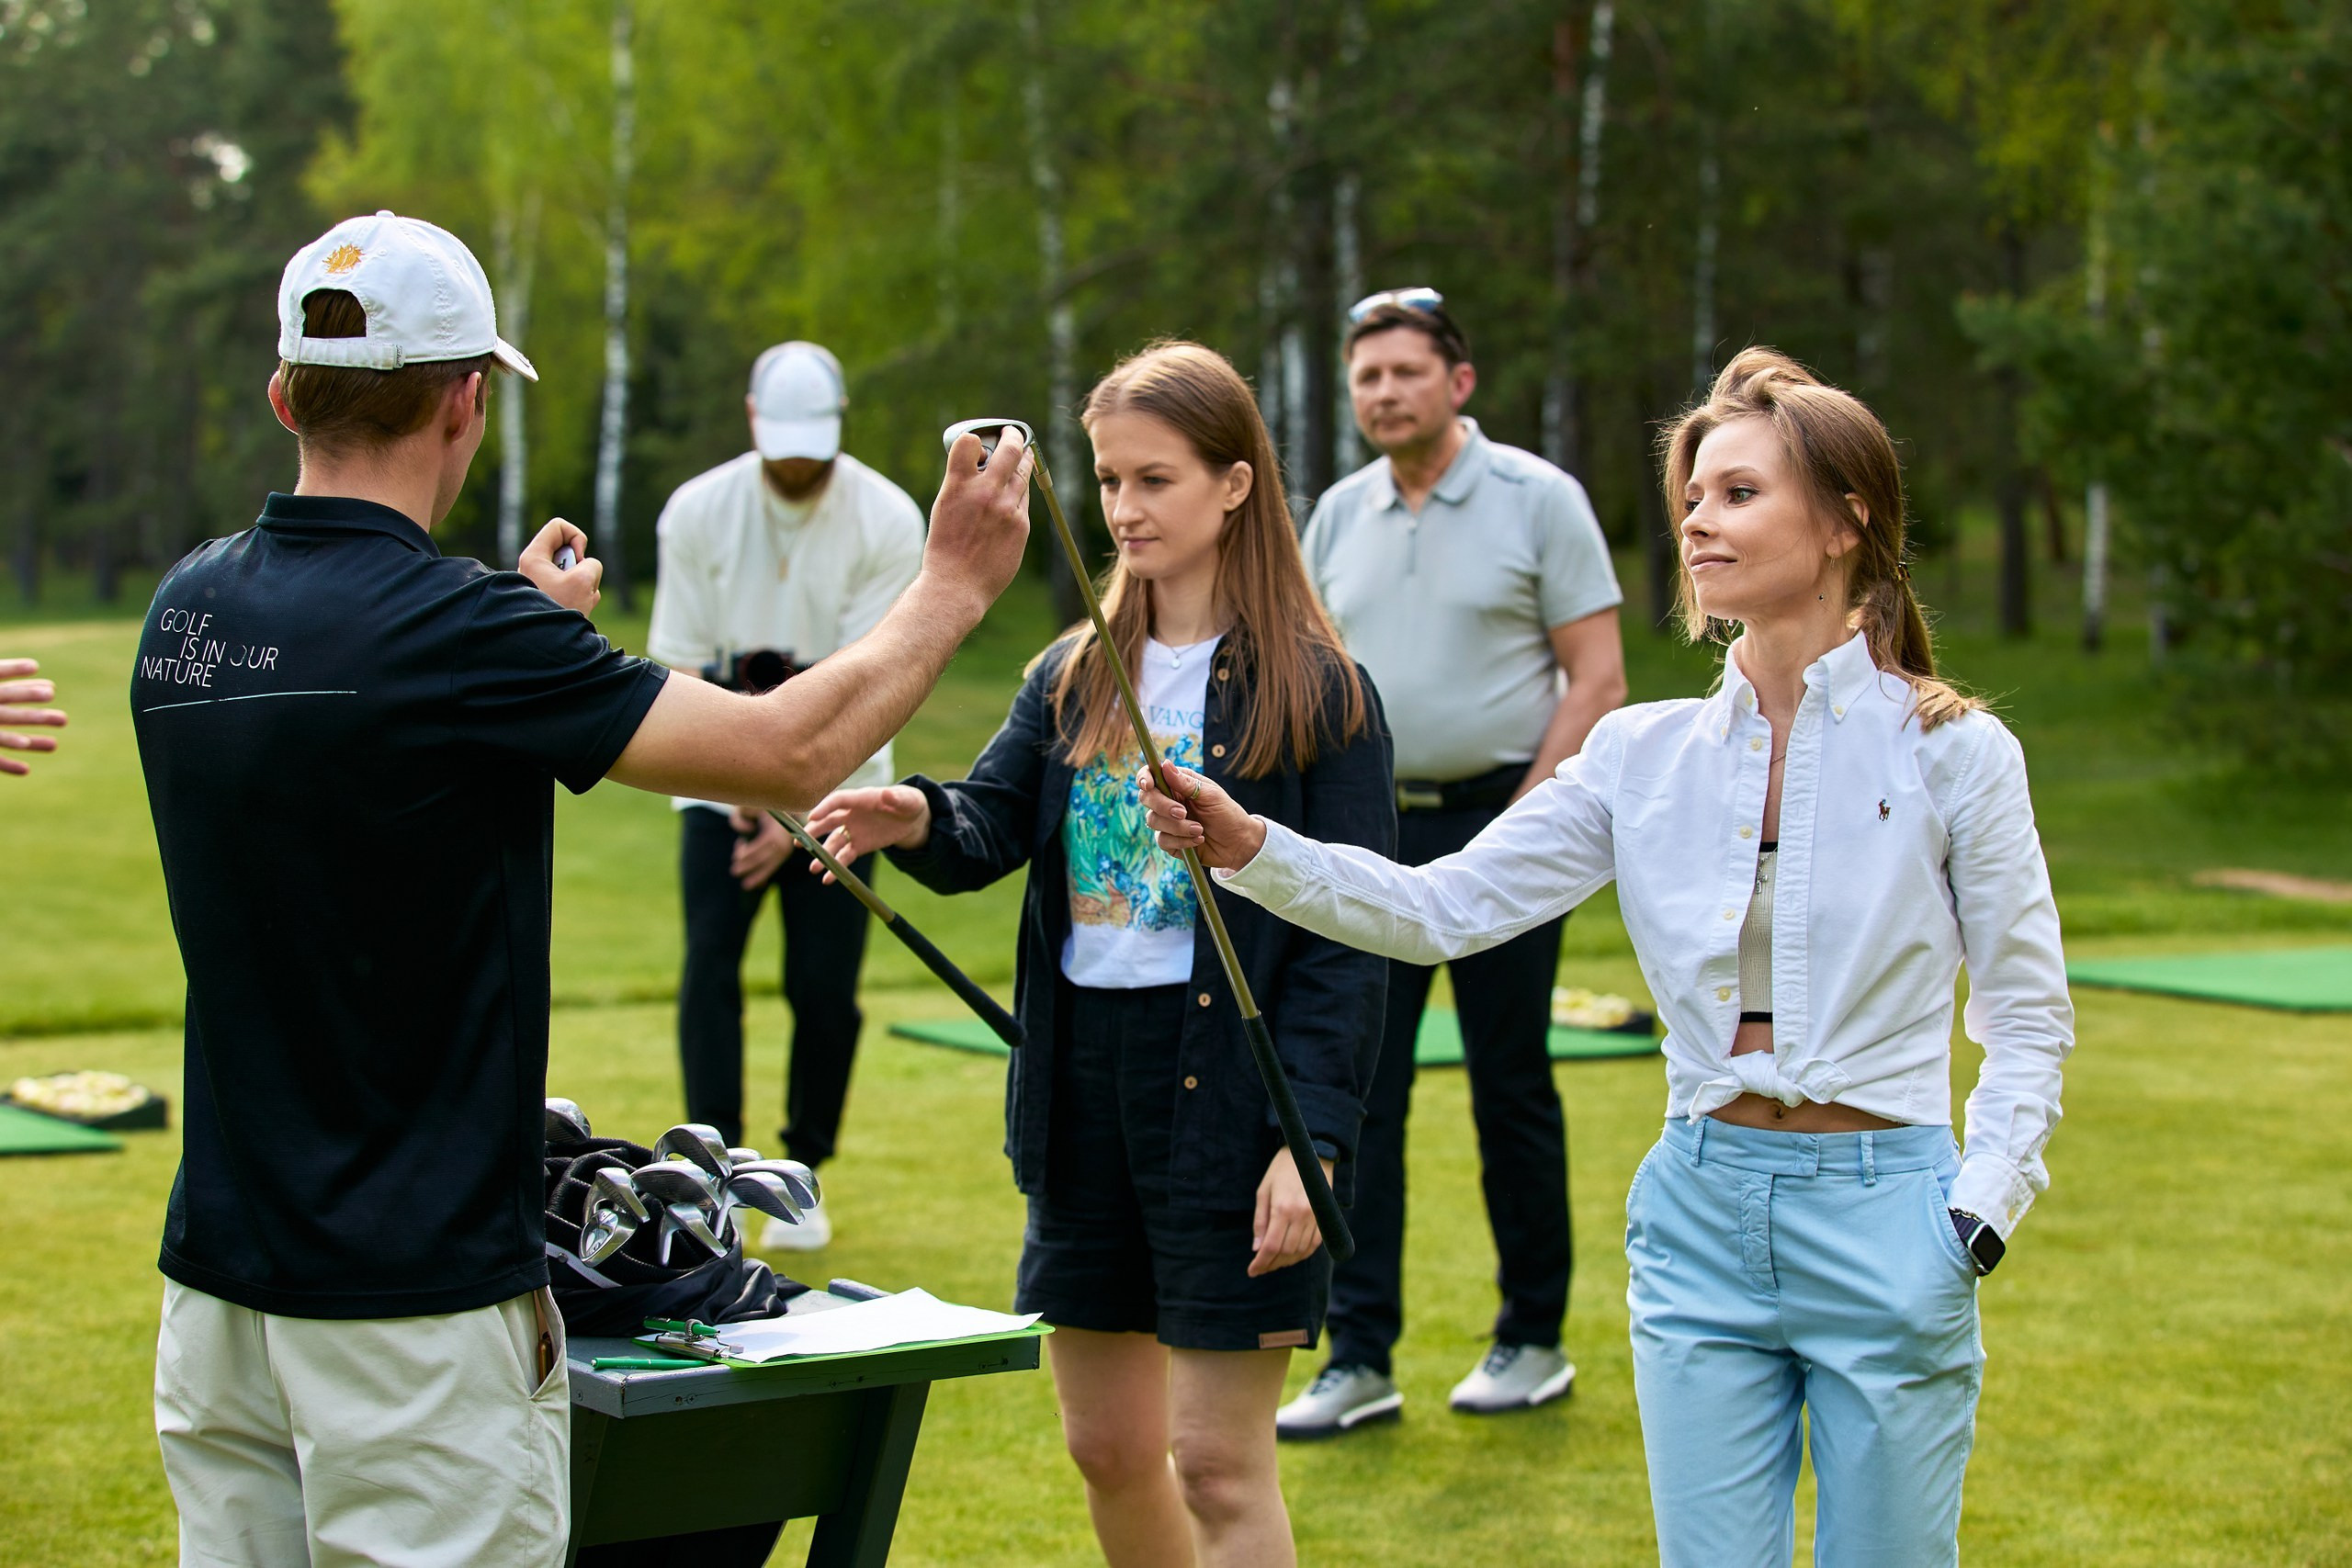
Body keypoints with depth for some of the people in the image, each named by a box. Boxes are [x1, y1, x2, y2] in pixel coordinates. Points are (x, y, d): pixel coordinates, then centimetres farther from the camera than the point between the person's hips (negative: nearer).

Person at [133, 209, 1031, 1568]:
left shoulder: (188, 609, 4)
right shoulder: (447, 628, -18)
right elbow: (793, 751, -15)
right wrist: (955, 586, -1)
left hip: (221, 1280, 8)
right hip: (413, 1302, -7)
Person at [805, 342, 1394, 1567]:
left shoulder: (1314, 689, -6)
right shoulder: (1070, 680, 12)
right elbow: (990, 829, -2)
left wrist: (1313, 1138, -19)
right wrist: (917, 820, -26)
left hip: (1226, 1093, -6)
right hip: (1084, 1088, 6)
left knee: (1217, 1462, -1)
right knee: (1105, 1445, 15)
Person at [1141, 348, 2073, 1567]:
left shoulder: (1952, 751, -5)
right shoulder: (1649, 756, 4)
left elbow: (2029, 1019, 2)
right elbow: (1440, 908, 0)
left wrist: (1979, 1214, -9)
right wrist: (1249, 848, -12)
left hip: (1882, 1209, -3)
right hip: (1701, 1206, 3)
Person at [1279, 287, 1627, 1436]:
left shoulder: (1537, 499, -4)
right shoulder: (1339, 515, 11)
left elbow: (1597, 675, -7)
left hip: (1498, 824, -4)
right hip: (1370, 830, 4)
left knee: (1511, 1091, 4)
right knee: (1354, 1093, 1)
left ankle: (1534, 1339, 18)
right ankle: (1359, 1359, 6)